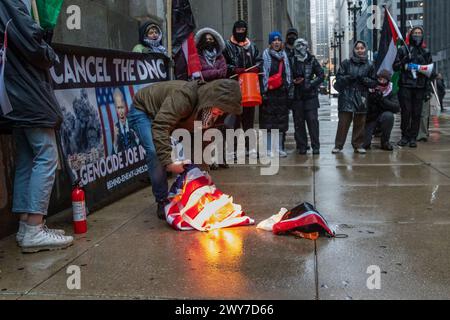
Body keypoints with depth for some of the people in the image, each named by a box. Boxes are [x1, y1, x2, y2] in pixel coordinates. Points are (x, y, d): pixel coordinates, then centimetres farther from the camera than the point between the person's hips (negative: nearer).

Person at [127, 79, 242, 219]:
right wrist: (168, 161, -50)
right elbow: (160, 126, -47)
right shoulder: (184, 95, -42)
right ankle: (162, 202, -15)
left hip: (166, 116, 7)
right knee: (156, 152, -27)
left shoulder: (210, 111, -16)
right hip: (142, 111, -7)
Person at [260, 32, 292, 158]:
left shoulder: (284, 55, 16)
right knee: (269, 120, -4)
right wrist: (264, 90, -15)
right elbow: (263, 73, -8)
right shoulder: (266, 54, -1)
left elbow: (288, 74, 18)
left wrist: (288, 88, 10)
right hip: (269, 92, -5)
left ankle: (279, 148, 16)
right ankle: (269, 149, 2)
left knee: (281, 121, 8)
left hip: (282, 92, 5)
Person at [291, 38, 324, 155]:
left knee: (312, 120, -4)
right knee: (299, 122, 4)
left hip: (310, 96, -1)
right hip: (297, 97, 1)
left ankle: (316, 146, 2)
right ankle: (302, 146, 12)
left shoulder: (312, 60, 4)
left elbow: (321, 75, 4)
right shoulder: (292, 61, 4)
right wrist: (293, 81, -11)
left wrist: (311, 84, -7)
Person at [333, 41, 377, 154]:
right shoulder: (346, 63, 5)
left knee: (360, 123, 5)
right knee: (343, 122, -4)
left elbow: (374, 83, 9)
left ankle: (358, 145, 16)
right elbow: (339, 78, 3)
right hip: (346, 96, -1)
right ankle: (338, 145, 3)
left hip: (361, 97, 2)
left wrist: (364, 79, -10)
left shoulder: (369, 65, 8)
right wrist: (348, 78, -14)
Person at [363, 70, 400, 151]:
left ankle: (385, 142, -14)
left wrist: (382, 99, -30)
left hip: (382, 118, 2)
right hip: (369, 119, -2)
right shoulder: (369, 90, -8)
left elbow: (397, 108, -20)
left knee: (389, 115, -34)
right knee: (364, 144, -22)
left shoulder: (391, 93, -5)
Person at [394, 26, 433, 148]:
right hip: (405, 85, -2)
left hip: (420, 87, 2)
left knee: (416, 113, 0)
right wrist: (404, 64, -14)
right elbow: (395, 66, 6)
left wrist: (427, 87, 1)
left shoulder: (426, 52, 15)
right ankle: (405, 136, 6)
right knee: (406, 112, -4)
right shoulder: (403, 50, 7)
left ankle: (413, 138, 6)